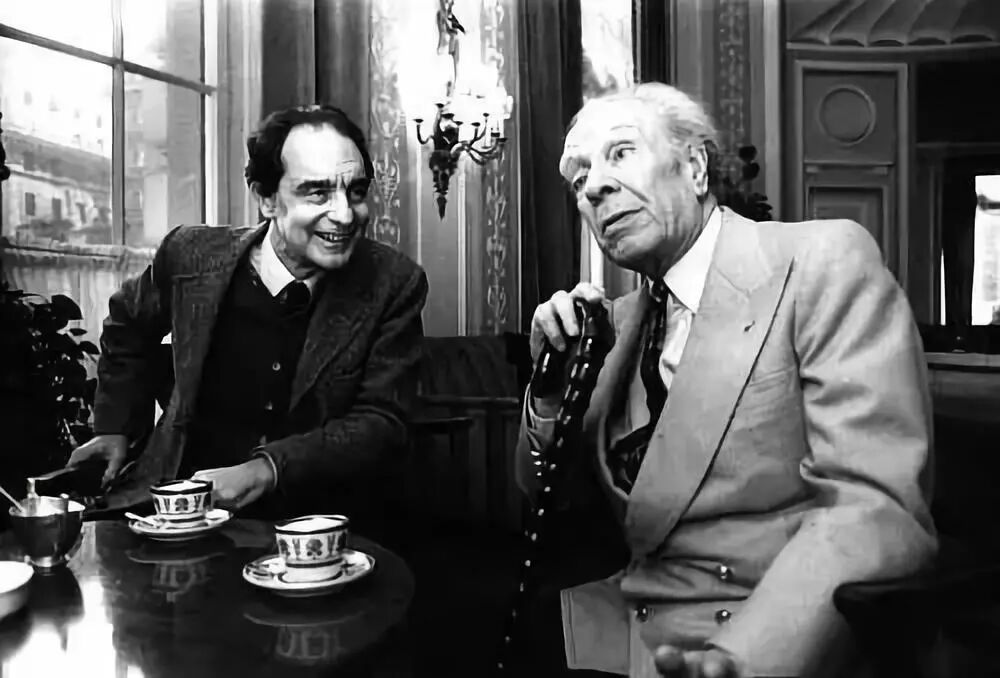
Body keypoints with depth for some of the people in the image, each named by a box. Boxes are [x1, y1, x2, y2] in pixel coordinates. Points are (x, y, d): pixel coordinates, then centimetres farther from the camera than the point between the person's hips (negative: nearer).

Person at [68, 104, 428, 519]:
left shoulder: (394, 284, -11)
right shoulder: (191, 254, -5)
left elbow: (382, 422, -12)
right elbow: (128, 324, 17)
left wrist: (266, 469, -24)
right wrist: (115, 427, 10)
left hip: (309, 524, 0)